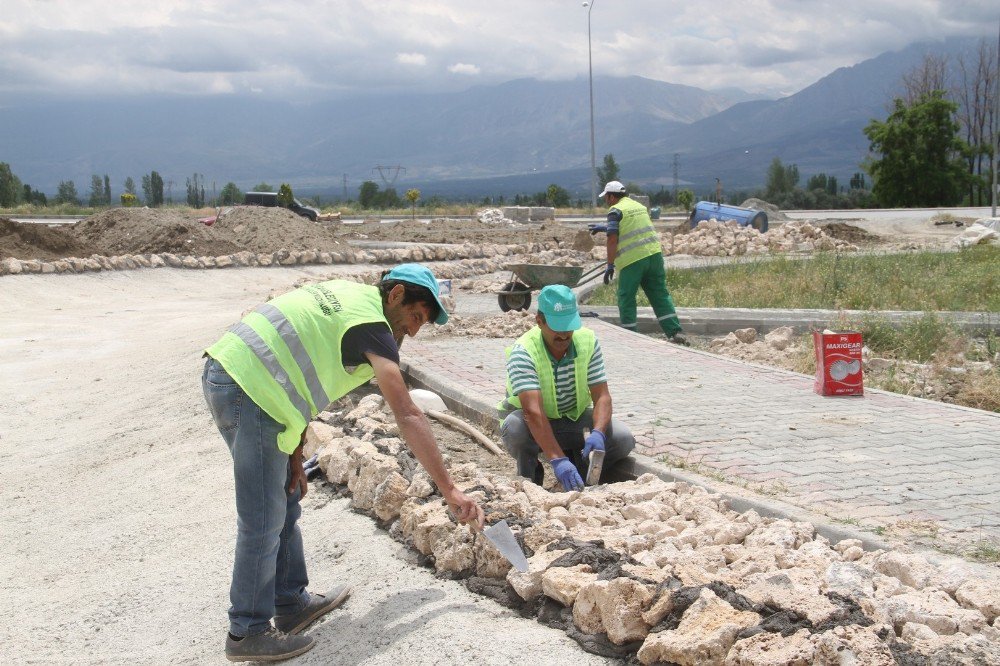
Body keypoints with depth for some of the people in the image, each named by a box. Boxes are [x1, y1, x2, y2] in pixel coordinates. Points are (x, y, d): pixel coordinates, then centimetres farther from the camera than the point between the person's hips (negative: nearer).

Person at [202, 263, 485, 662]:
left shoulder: (347, 296, 17)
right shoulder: (372, 325, -10)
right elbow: (408, 416, -15)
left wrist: (294, 456, 13)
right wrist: (450, 491, -14)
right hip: (249, 391, -10)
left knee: (285, 505, 19)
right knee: (264, 520, -1)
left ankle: (291, 604, 29)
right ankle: (248, 633, 10)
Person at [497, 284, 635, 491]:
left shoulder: (588, 341, -13)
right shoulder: (523, 352, -27)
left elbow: (602, 396, -15)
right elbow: (533, 412, -38)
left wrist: (598, 433, -37)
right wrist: (557, 460, -49)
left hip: (574, 418, 3)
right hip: (534, 425, -3)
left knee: (623, 439, -21)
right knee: (515, 427, -38)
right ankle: (530, 478, -6)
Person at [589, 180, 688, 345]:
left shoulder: (615, 211, -3)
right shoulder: (639, 206, 20)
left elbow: (613, 239, -11)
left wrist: (610, 265, -8)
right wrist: (605, 228, 43)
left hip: (632, 259, -6)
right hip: (654, 253, 6)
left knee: (626, 298, 6)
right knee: (661, 295, 8)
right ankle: (676, 333, 0)